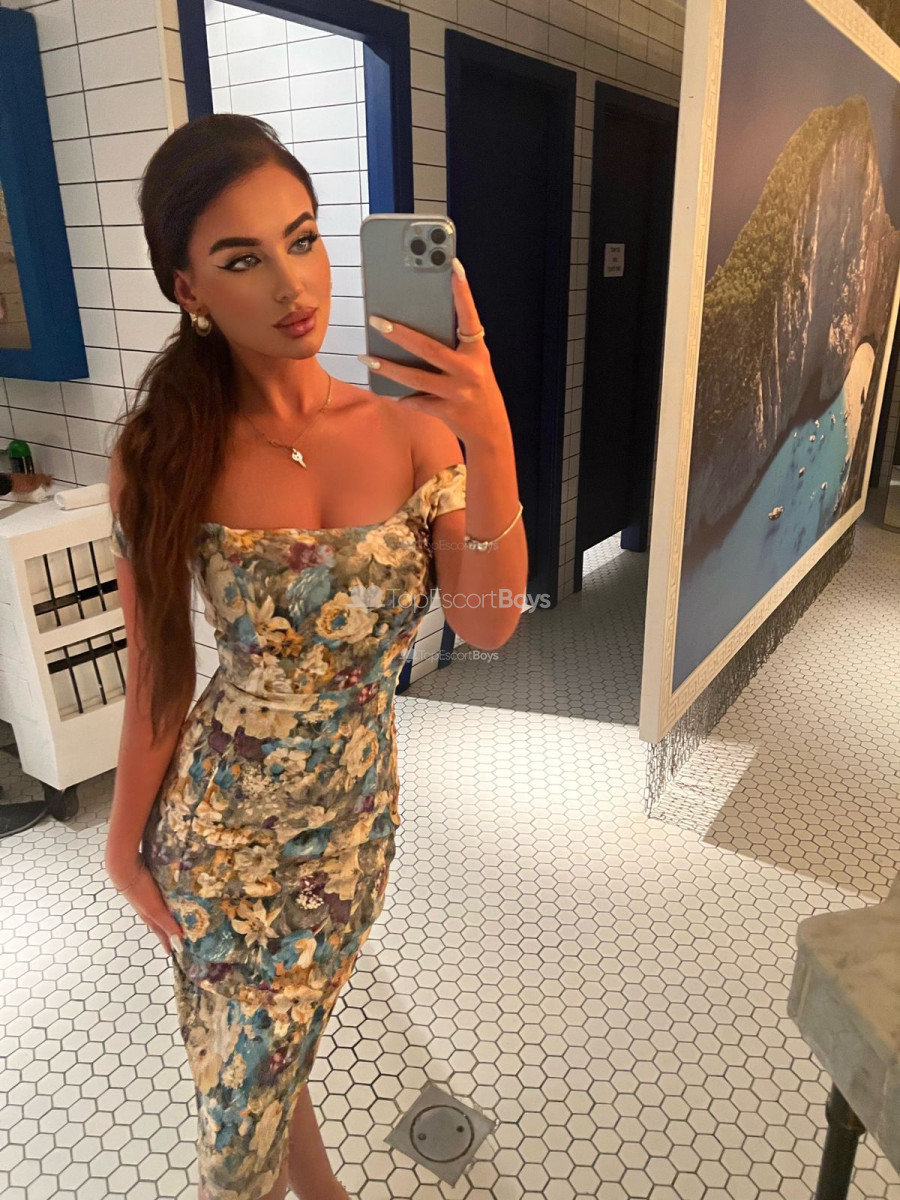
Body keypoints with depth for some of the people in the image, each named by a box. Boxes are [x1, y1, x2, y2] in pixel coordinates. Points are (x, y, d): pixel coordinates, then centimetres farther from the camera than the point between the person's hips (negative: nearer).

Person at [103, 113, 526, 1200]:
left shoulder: (411, 428, -11)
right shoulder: (163, 457, -15)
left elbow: (488, 627, -19)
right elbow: (155, 671, -7)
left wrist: (491, 442, -30)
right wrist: (124, 841, 2)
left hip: (359, 803, 2)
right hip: (224, 818, -1)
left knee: (281, 1033, 27)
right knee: (247, 1074, 17)